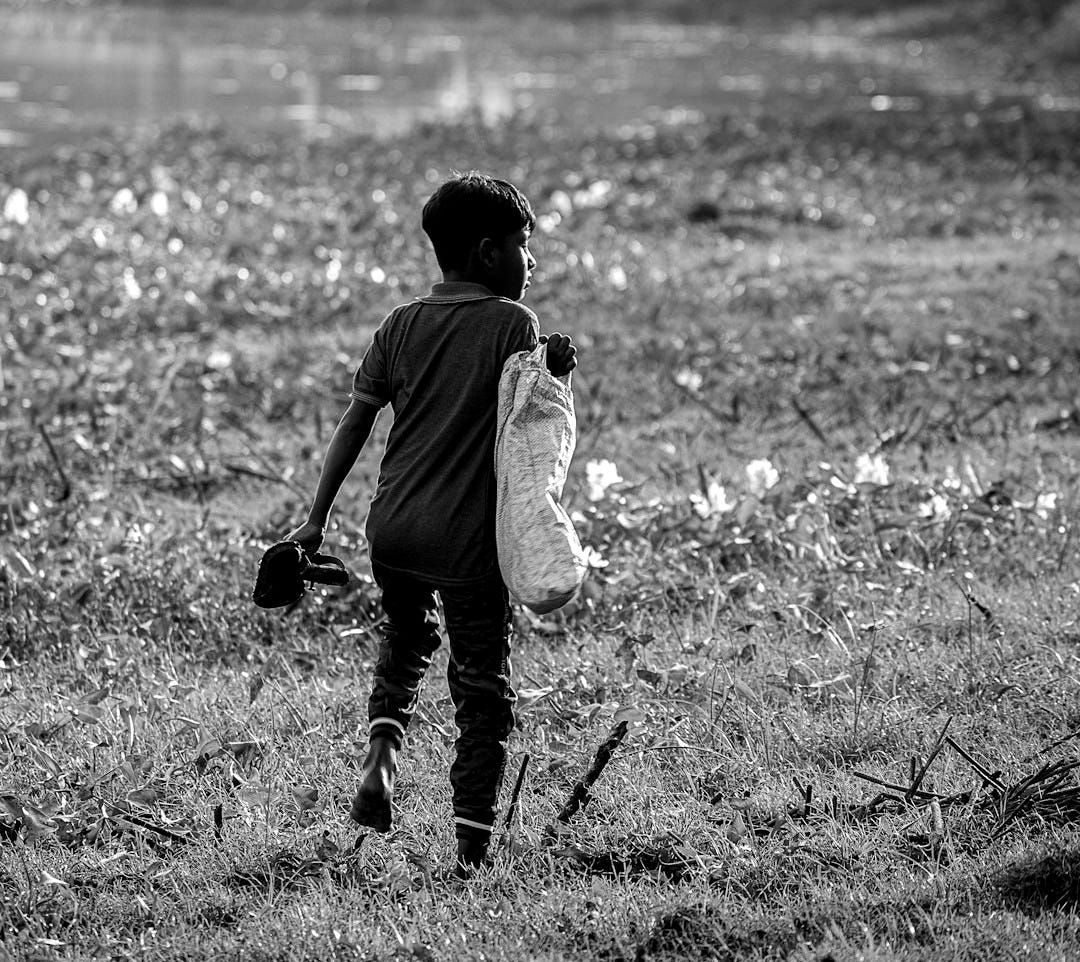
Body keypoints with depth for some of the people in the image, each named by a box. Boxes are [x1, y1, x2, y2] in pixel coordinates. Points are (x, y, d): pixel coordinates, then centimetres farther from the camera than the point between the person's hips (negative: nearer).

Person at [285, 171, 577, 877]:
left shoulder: (402, 326, 9)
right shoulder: (514, 324, -3)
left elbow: (356, 422, 8)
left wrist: (317, 519, 10)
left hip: (393, 527, 5)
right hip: (470, 536, -4)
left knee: (405, 643, 30)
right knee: (484, 689, 6)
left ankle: (382, 753, 5)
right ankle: (473, 846, 4)